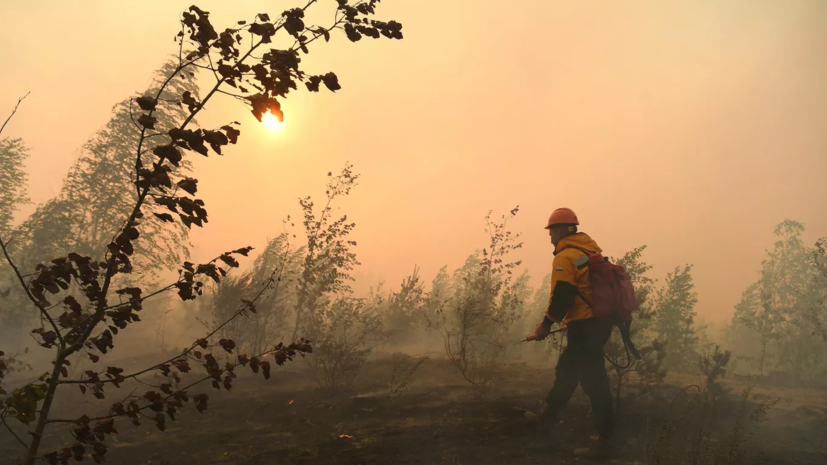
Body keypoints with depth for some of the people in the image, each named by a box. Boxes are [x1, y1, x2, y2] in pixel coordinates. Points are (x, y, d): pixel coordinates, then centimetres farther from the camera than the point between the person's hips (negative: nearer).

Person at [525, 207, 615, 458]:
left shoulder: (566, 256, -14)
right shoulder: (590, 251, 14)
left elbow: (561, 296, -20)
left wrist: (546, 324, -9)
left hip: (584, 325, -10)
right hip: (601, 322, 10)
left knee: (593, 381, -4)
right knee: (566, 369, 21)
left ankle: (604, 442, 3)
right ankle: (548, 416, 35)